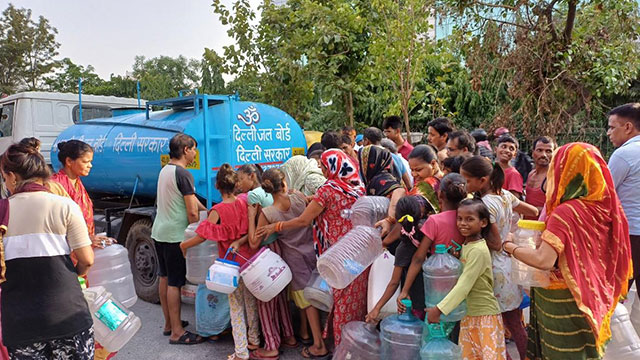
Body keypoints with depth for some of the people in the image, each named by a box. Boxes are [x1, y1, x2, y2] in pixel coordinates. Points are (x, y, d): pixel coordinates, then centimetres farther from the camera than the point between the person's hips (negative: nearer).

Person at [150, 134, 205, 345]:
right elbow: (192, 211, -18)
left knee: (164, 278, 16)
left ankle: (169, 324, 29)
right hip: (175, 236, -10)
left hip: (159, 232, 10)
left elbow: (191, 198, 16)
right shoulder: (183, 174, -17)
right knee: (175, 282, -3)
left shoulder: (165, 170, 13)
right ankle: (177, 332, 5)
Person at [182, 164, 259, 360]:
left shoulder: (217, 211, -18)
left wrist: (184, 245, 0)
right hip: (250, 258, 4)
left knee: (236, 306, 8)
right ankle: (254, 340, 35)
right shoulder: (245, 201, -6)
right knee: (251, 300, 19)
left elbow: (203, 235, -14)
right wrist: (240, 241, -5)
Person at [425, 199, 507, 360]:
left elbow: (464, 286, -24)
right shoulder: (465, 246, 5)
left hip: (485, 315, -7)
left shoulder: (478, 251, -19)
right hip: (468, 313, 7)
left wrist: (438, 309, -25)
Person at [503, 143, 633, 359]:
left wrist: (510, 247, -19)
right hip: (590, 297, 7)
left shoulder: (565, 212, -25)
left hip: (562, 300, -7)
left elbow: (544, 261, -32)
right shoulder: (607, 205, -5)